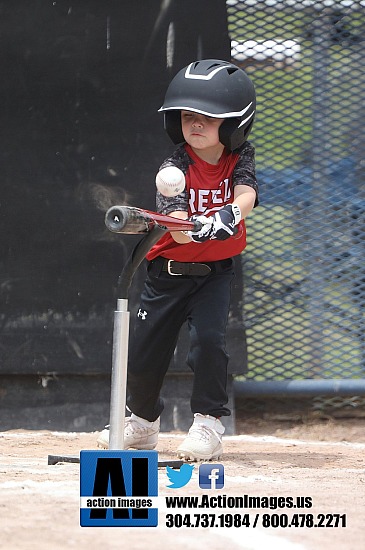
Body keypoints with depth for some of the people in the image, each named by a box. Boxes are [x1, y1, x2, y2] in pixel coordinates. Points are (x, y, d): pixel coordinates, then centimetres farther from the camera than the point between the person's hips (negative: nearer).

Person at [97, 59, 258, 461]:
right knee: (144, 352, 5)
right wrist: (195, 227, -54)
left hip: (215, 271, 0)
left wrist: (229, 215, -48)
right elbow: (177, 226, -30)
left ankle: (208, 424, -7)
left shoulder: (240, 156, -6)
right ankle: (143, 421, 32)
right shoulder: (175, 168, -15)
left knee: (209, 337, -21)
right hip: (169, 271, 0)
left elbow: (246, 194, -26)